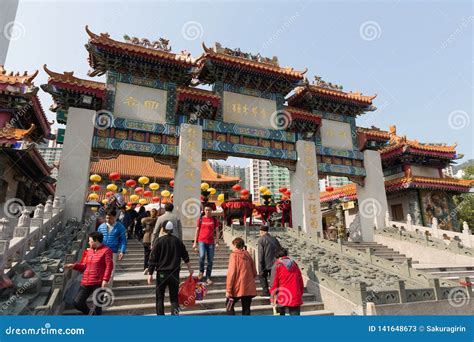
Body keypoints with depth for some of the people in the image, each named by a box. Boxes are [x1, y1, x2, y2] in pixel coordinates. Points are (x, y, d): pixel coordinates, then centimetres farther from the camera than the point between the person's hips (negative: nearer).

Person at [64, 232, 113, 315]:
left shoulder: (106, 250, -10)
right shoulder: (89, 251, 12)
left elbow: (109, 266, -15)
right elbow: (84, 266, 17)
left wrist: (105, 280, -22)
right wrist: (74, 266, 4)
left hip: (99, 284, -7)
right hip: (86, 283, 7)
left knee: (97, 306, 0)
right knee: (77, 302, 12)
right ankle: (89, 313, 37)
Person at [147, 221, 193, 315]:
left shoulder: (159, 241, -7)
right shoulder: (178, 241, 2)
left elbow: (153, 259, -9)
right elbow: (185, 256, 11)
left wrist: (150, 274, -4)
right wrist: (190, 269, 23)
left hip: (162, 273, -2)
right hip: (175, 273, 2)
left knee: (160, 297, 13)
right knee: (174, 297, 11)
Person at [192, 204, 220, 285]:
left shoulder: (214, 220, 6)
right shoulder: (200, 219, 5)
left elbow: (217, 232, 6)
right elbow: (197, 231, 8)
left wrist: (217, 243, -2)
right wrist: (195, 242, 3)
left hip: (211, 242, 1)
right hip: (202, 241, -1)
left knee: (210, 260, 3)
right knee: (202, 256, -21)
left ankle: (208, 278, 16)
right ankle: (201, 271, 6)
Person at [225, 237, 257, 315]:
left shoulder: (234, 255, -9)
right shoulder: (248, 255, 6)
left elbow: (231, 273, -14)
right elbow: (254, 272, 10)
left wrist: (228, 290, -10)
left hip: (238, 288, -5)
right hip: (249, 288, 5)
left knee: (229, 305, 16)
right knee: (246, 309, 15)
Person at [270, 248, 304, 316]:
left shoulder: (277, 265, -2)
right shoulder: (294, 264, 9)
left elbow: (274, 283, -6)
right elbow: (301, 282, 13)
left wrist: (273, 297, 0)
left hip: (282, 297, -2)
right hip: (295, 297, 2)